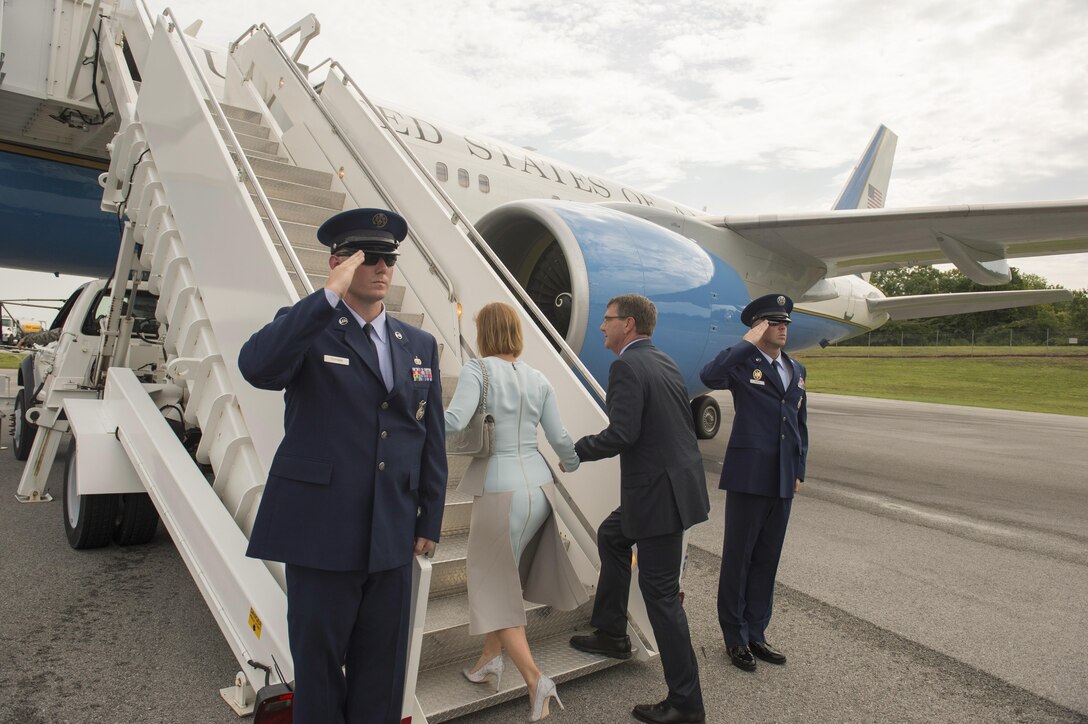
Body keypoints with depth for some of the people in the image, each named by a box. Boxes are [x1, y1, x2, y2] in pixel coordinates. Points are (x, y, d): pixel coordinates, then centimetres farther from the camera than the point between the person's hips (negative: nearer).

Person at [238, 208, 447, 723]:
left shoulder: (420, 345, 8)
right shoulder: (306, 330, -2)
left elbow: (432, 439, 9)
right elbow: (256, 367, -26)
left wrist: (430, 521, 8)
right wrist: (330, 294, -25)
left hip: (392, 536, 4)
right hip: (321, 530, -3)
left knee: (382, 668, 15)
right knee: (318, 660, 12)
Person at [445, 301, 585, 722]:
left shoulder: (477, 370, -7)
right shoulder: (538, 380, 7)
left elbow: (454, 421, -21)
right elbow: (560, 438, 9)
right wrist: (573, 464, 29)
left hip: (501, 490, -6)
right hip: (539, 486, 6)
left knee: (495, 586, 7)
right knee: (502, 574, 24)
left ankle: (535, 679, 0)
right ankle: (491, 656, 33)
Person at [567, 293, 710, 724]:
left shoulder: (626, 366, -16)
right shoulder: (664, 362, 11)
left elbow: (622, 433, -24)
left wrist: (576, 451, -9)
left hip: (660, 492, -10)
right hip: (675, 480, 10)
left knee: (660, 593, 1)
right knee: (611, 536, 27)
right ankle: (611, 634, 39)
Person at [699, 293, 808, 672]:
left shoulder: (797, 370, 14)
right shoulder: (743, 363, -8)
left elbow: (801, 424, 19)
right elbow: (709, 375, -31)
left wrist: (799, 471, 15)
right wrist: (749, 342, -22)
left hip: (782, 482, 7)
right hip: (748, 476, -6)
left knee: (767, 559, 15)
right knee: (738, 558, 6)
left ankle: (756, 633, 29)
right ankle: (735, 637, 21)